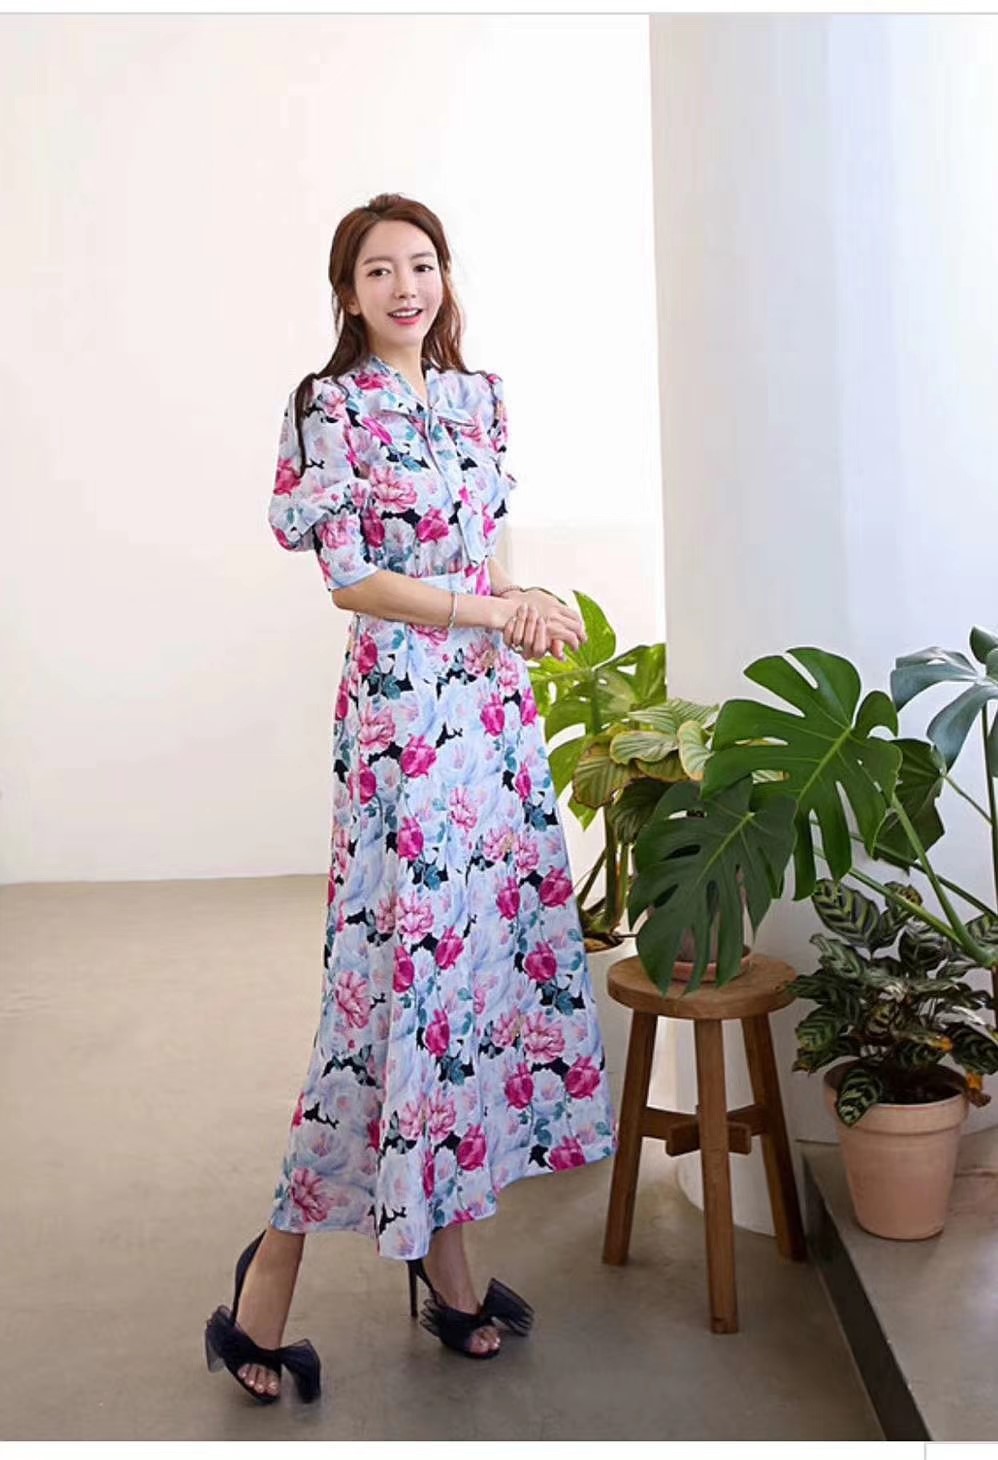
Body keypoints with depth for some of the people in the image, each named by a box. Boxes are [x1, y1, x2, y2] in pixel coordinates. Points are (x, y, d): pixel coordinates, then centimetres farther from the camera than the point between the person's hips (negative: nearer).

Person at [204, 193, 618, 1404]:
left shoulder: (478, 394, 14)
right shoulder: (333, 406, -6)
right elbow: (349, 580, -12)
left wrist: (525, 610, 4)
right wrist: (495, 611, -16)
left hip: (493, 706, 7)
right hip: (402, 704, -7)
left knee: (498, 934, 7)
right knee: (409, 955, -7)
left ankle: (440, 1238, 20)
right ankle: (277, 1262, 7)